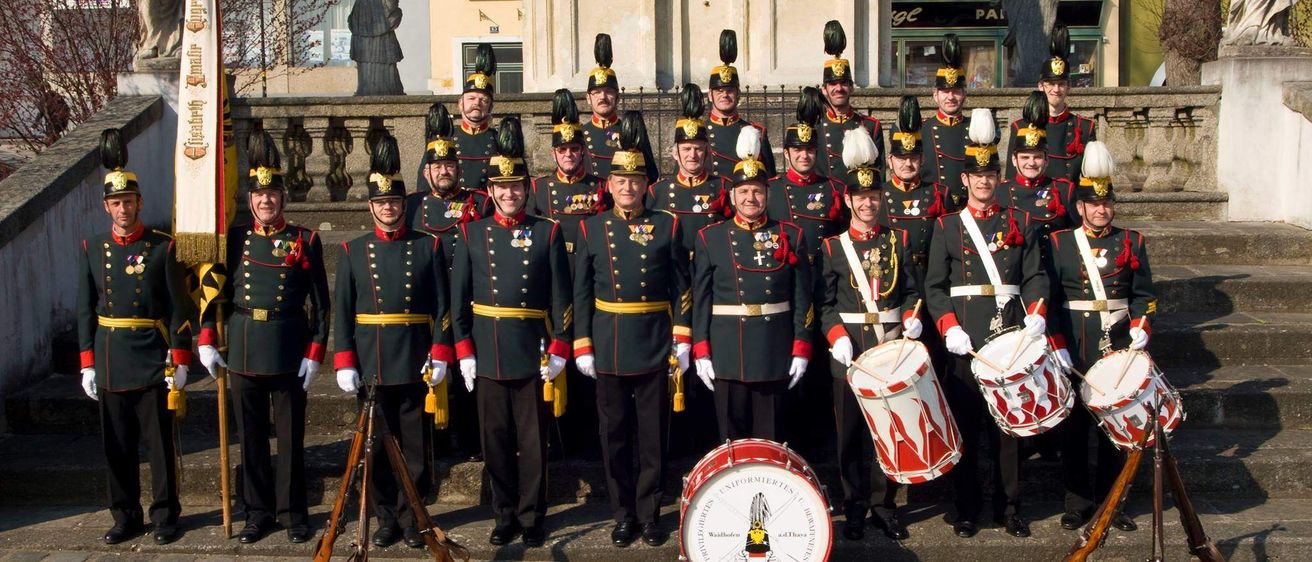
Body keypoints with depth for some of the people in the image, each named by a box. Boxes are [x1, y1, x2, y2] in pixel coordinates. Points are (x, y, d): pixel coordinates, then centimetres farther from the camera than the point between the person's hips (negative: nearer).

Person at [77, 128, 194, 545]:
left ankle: (165, 517, 15)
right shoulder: (92, 249, 5)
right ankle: (126, 518, 21)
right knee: (117, 445, 9)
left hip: (153, 362, -3)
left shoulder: (162, 247, -4)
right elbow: (85, 311, 7)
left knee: (160, 442, 4)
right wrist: (87, 364, 3)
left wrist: (180, 361, -7)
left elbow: (179, 309, -3)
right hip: (110, 362, 3)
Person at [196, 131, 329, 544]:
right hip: (243, 351, 2)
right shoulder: (234, 240, 6)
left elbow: (320, 303, -1)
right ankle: (258, 512, 20)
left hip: (288, 351, -2)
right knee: (251, 437, 9)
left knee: (291, 436, 5)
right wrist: (206, 342, 1)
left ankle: (293, 513, 16)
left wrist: (315, 353, -7)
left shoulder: (305, 241, -1)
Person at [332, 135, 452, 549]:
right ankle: (386, 519, 18)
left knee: (415, 446, 5)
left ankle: (412, 518, 17)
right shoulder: (353, 251, 5)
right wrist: (344, 364, -4)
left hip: (416, 365, -1)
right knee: (377, 446, 7)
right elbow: (342, 312, 3)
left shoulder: (427, 247, 3)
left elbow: (441, 307, 2)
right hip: (371, 367, 1)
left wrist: (440, 355, -6)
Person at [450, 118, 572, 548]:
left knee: (533, 442, 4)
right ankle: (505, 517, 21)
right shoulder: (472, 234, 5)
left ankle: (532, 519, 15)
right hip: (488, 357, 2)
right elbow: (458, 298, 5)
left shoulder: (548, 233, 1)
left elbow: (561, 297, 1)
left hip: (533, 355, -1)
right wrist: (464, 351, 0)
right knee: (496, 441, 9)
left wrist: (558, 350, -4)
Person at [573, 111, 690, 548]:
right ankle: (624, 516, 19)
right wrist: (582, 346, 0)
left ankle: (650, 515, 18)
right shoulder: (591, 229, 3)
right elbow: (580, 293, 4)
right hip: (608, 349, 1)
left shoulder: (667, 226, 2)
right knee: (615, 436, 8)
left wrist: (682, 337, -2)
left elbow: (682, 287, 4)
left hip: (655, 348, -1)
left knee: (653, 437, 6)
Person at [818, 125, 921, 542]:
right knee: (851, 434, 3)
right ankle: (855, 510, 13)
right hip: (850, 351, -1)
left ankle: (884, 507, 16)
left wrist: (911, 318, -8)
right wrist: (837, 337, -15)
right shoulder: (832, 247, 4)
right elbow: (826, 303, -1)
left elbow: (910, 291, 11)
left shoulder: (898, 242, 10)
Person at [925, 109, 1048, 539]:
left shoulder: (1020, 223, 11)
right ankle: (967, 508, 12)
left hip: (1011, 340, 1)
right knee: (964, 426, 2)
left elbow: (1034, 277, 6)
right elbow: (934, 286, 2)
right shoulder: (947, 226, 6)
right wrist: (949, 328, -11)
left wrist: (1037, 314, -11)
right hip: (965, 342, -1)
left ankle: (1008, 507, 15)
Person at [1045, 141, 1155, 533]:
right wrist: (1057, 346, -9)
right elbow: (1047, 299, -1)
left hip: (1119, 350, 2)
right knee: (1073, 429, 3)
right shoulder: (1058, 243, 2)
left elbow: (1144, 295, 10)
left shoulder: (1132, 242, 9)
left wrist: (1141, 328, -6)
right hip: (1074, 351, -2)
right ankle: (1078, 504, 14)